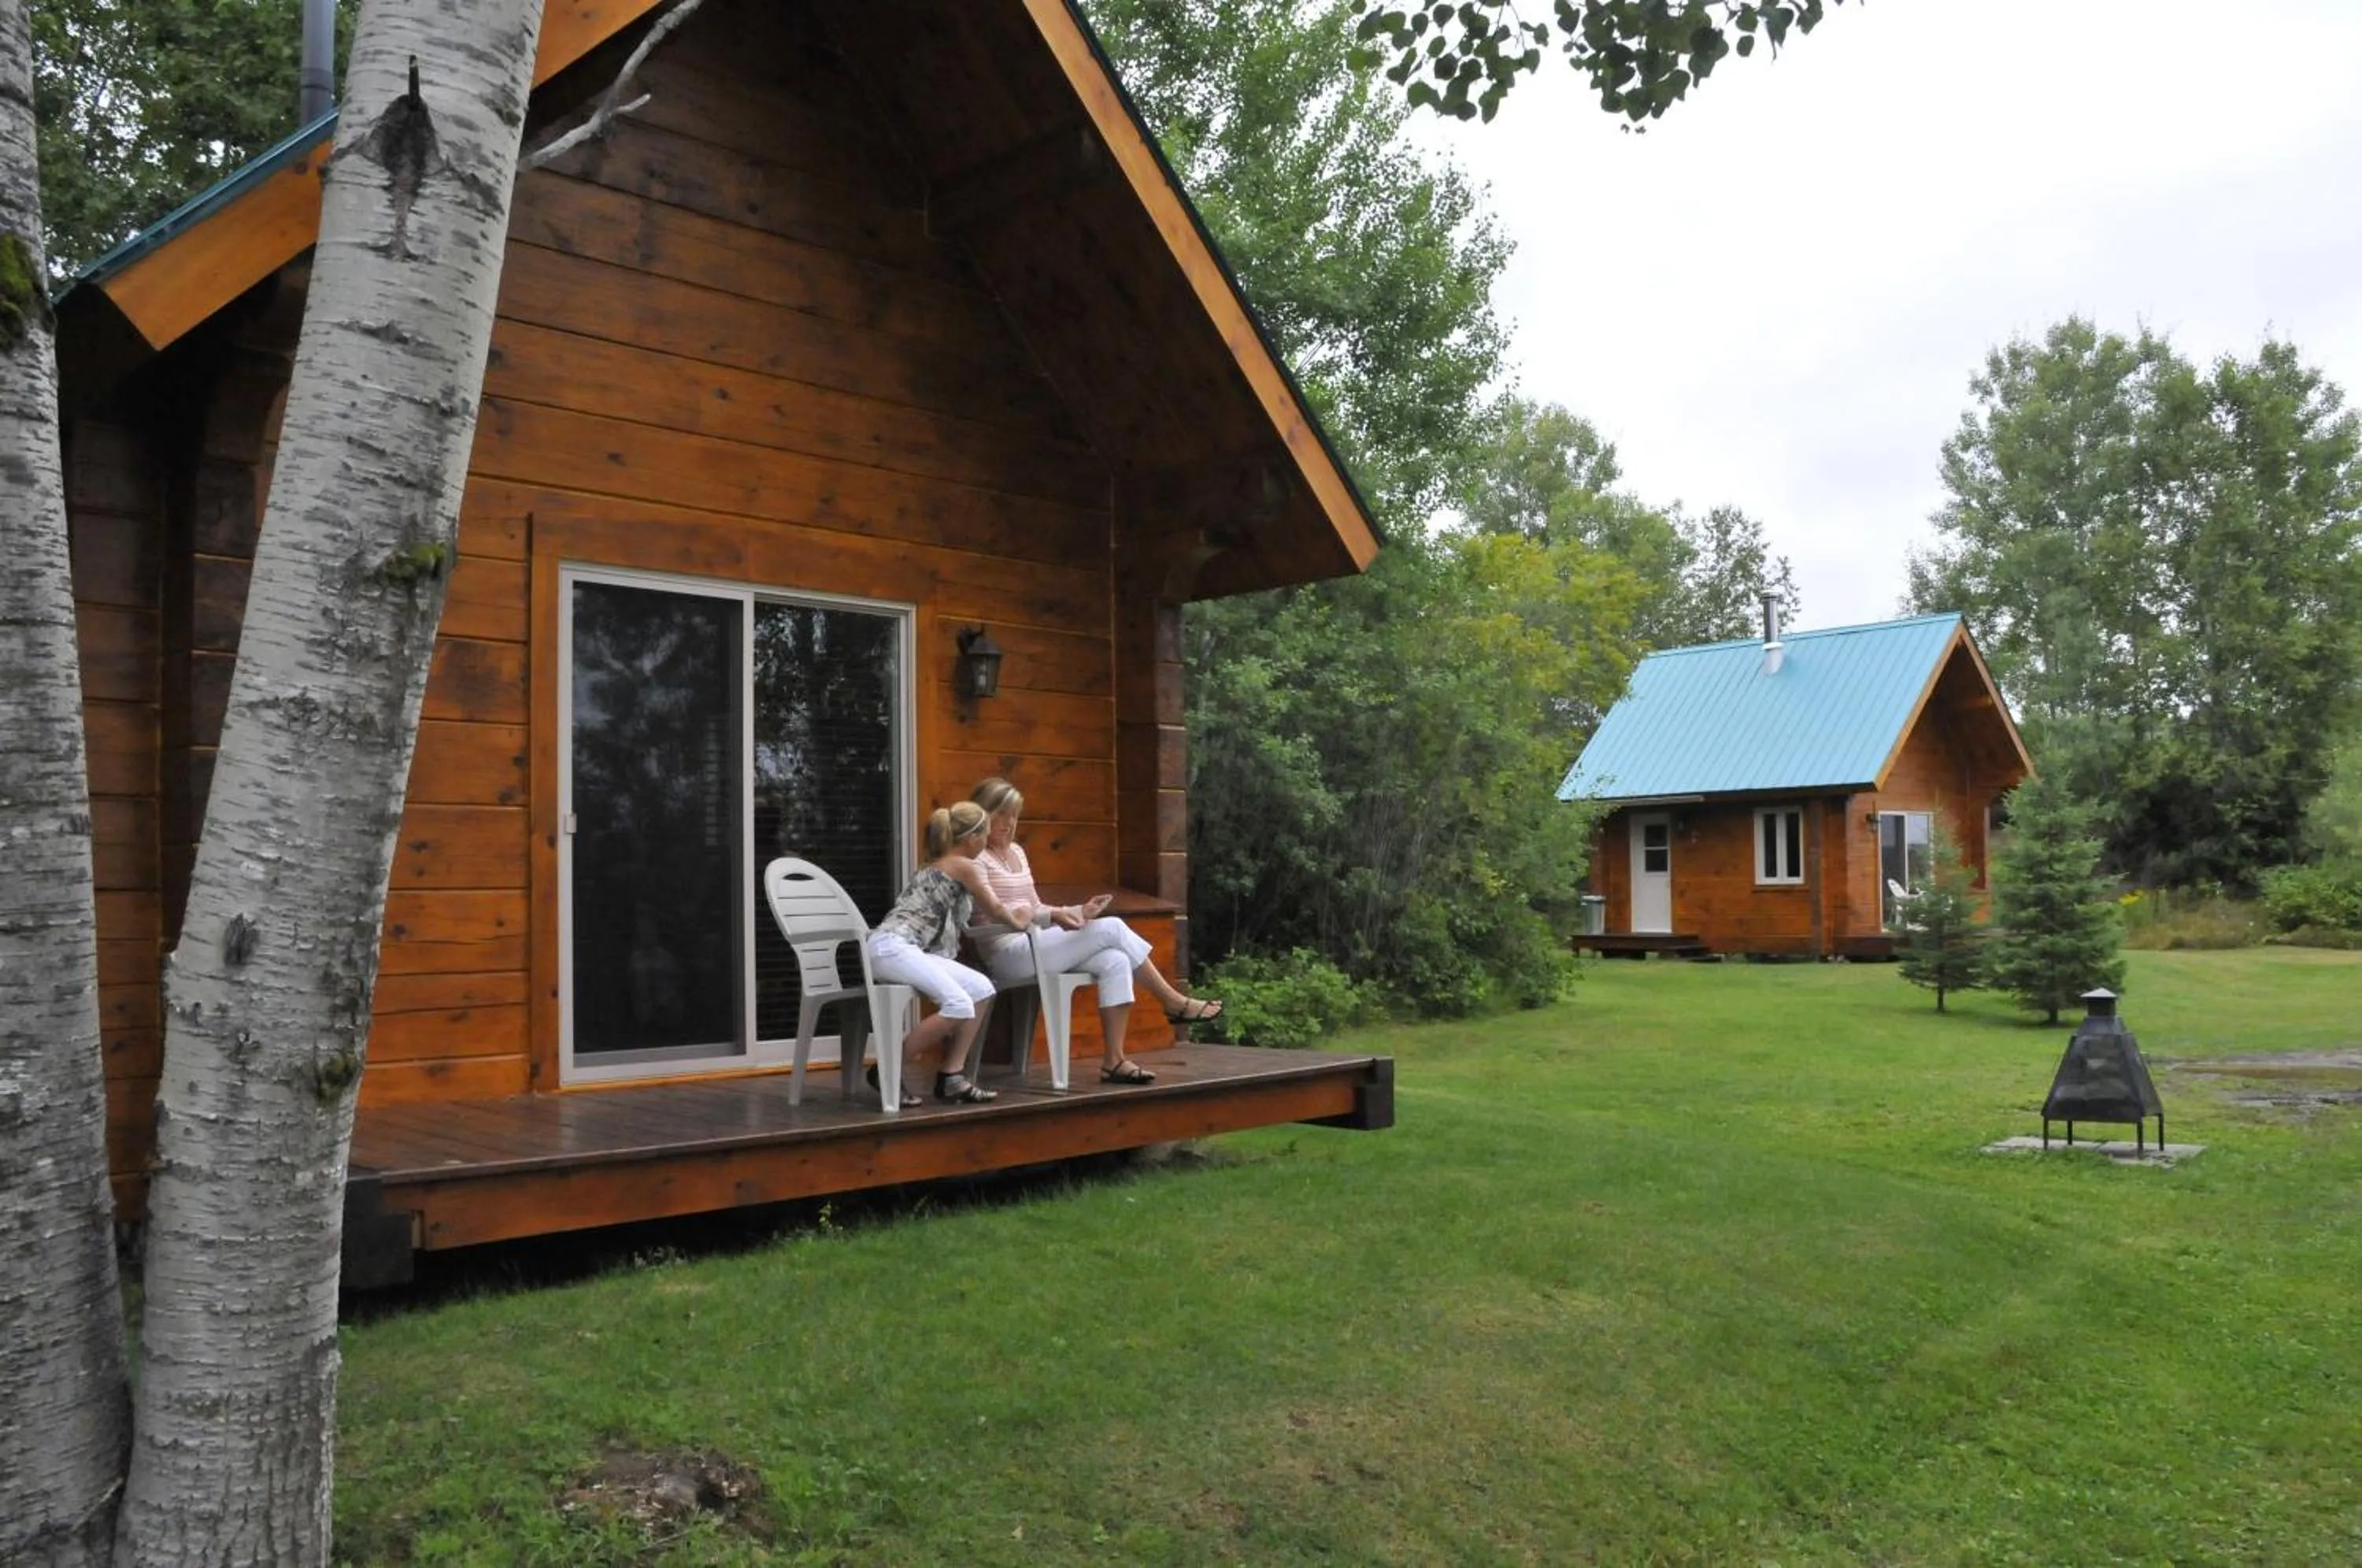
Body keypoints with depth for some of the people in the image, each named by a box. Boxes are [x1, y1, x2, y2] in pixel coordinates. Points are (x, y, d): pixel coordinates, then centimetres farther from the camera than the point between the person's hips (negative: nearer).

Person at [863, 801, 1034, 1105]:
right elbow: (996, 910, 15)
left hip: (910, 950, 9)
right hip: (892, 947, -9)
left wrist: (1012, 912, 59)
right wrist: (1018, 922, 35)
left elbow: (981, 907, 44)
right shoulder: (962, 866, 0)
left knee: (981, 989, 0)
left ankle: (951, 1075, 0)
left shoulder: (940, 864, 27)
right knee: (959, 1006, -23)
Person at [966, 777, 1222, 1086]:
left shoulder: (1016, 851, 20)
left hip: (1035, 945, 8)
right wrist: (1053, 915, -26)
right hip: (1008, 953, -8)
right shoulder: (976, 859, -5)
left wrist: (1078, 912, 6)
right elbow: (994, 917, -16)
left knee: (1115, 962, -17)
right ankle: (1174, 1002, -4)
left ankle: (1115, 1061, -19)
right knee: (1111, 929, -17)